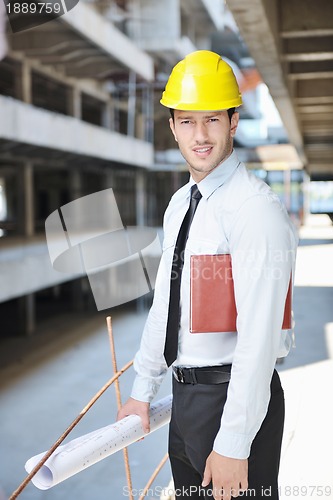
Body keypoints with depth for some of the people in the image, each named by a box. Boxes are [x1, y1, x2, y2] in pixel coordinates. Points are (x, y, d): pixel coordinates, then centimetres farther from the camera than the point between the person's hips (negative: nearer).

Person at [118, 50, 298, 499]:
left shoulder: (257, 210, -19)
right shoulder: (179, 205, 9)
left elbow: (259, 337, -23)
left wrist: (234, 445, -22)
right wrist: (143, 391, 16)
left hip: (235, 398, -8)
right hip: (185, 396, 8)